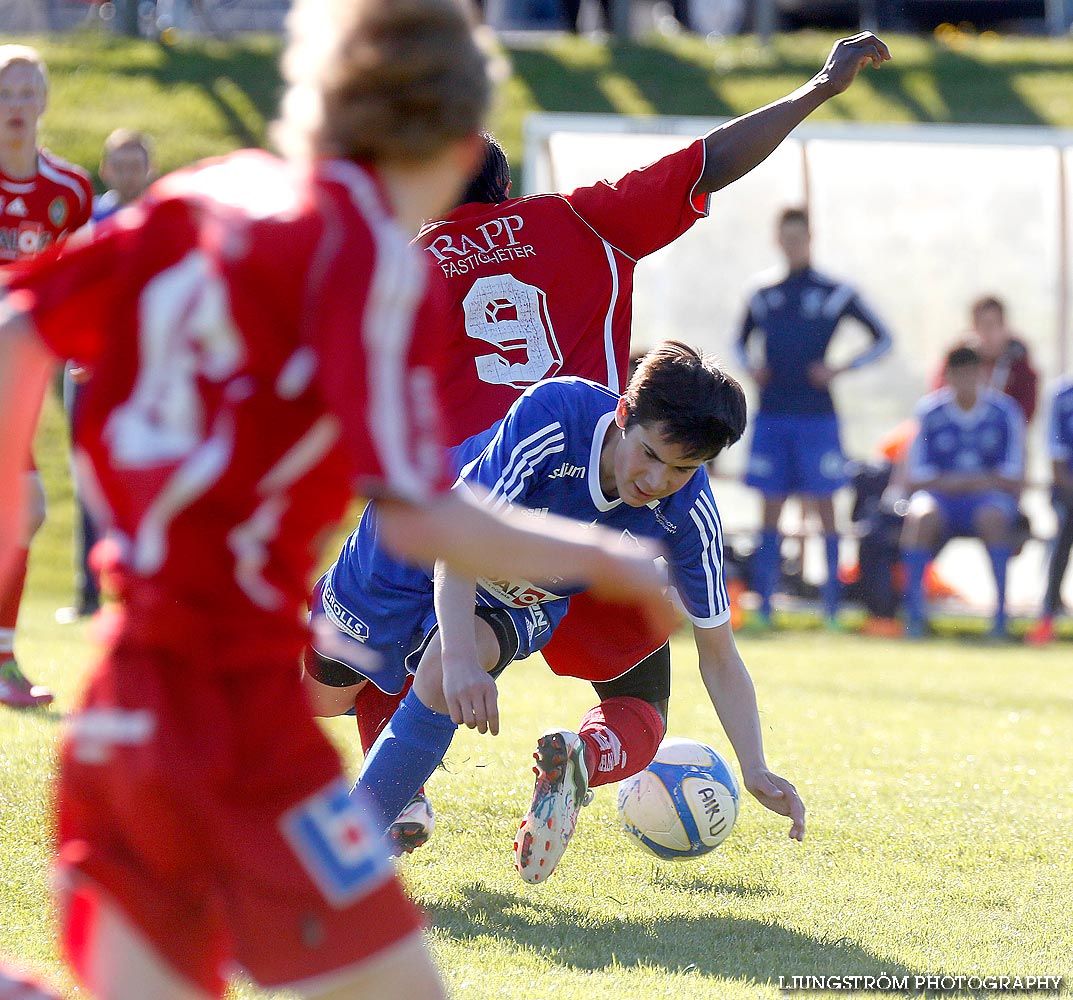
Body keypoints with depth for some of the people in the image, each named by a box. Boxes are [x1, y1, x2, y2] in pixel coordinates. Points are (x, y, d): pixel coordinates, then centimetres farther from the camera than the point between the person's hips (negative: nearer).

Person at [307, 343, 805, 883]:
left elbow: (718, 655, -15)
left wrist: (756, 771, -25)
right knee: (325, 691, 4)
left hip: (535, 596, 1)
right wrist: (459, 657, -54)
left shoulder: (688, 513, -25)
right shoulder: (554, 414, -38)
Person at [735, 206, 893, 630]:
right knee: (771, 505, 2)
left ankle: (832, 606, 0)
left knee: (824, 503, -3)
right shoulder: (763, 296, 11)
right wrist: (750, 366, 3)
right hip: (771, 415, 3)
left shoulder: (836, 293, 2)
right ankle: (764, 606, 4)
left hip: (817, 414, -3)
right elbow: (742, 341, 25)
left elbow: (882, 339, 5)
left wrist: (840, 369, -7)